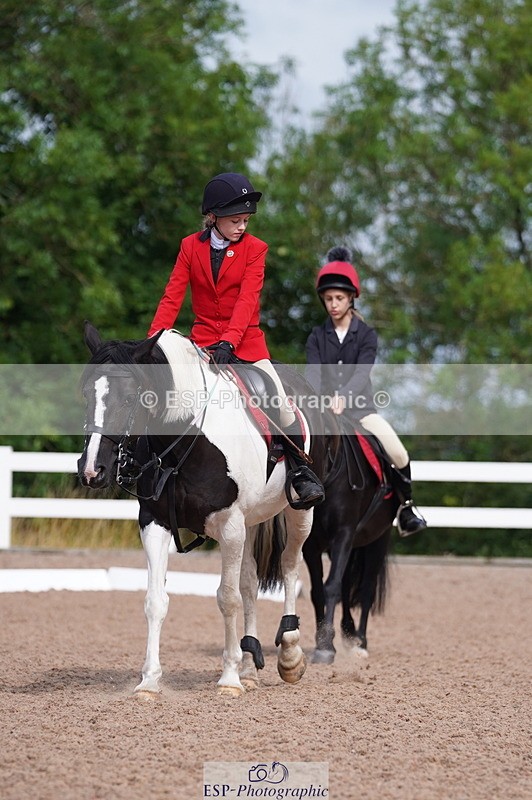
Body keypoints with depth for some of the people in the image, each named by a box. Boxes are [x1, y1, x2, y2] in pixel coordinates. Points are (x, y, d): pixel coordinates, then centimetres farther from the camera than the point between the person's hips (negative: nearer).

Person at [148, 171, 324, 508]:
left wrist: (228, 342, -29)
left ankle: (302, 471, 7)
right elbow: (172, 297, -4)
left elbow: (247, 301, -15)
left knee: (281, 402, -11)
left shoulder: (254, 248, -4)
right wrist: (152, 341, -17)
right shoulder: (191, 247, 1)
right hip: (203, 339, 1)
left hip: (246, 341, -1)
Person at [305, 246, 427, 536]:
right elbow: (313, 373, -8)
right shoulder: (317, 337, 6)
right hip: (323, 410, 1)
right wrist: (320, 399, -31)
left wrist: (343, 397, -34)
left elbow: (361, 373, -14)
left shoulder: (366, 334, 2)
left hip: (359, 407, -1)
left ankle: (406, 507, 3)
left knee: (399, 456, -19)